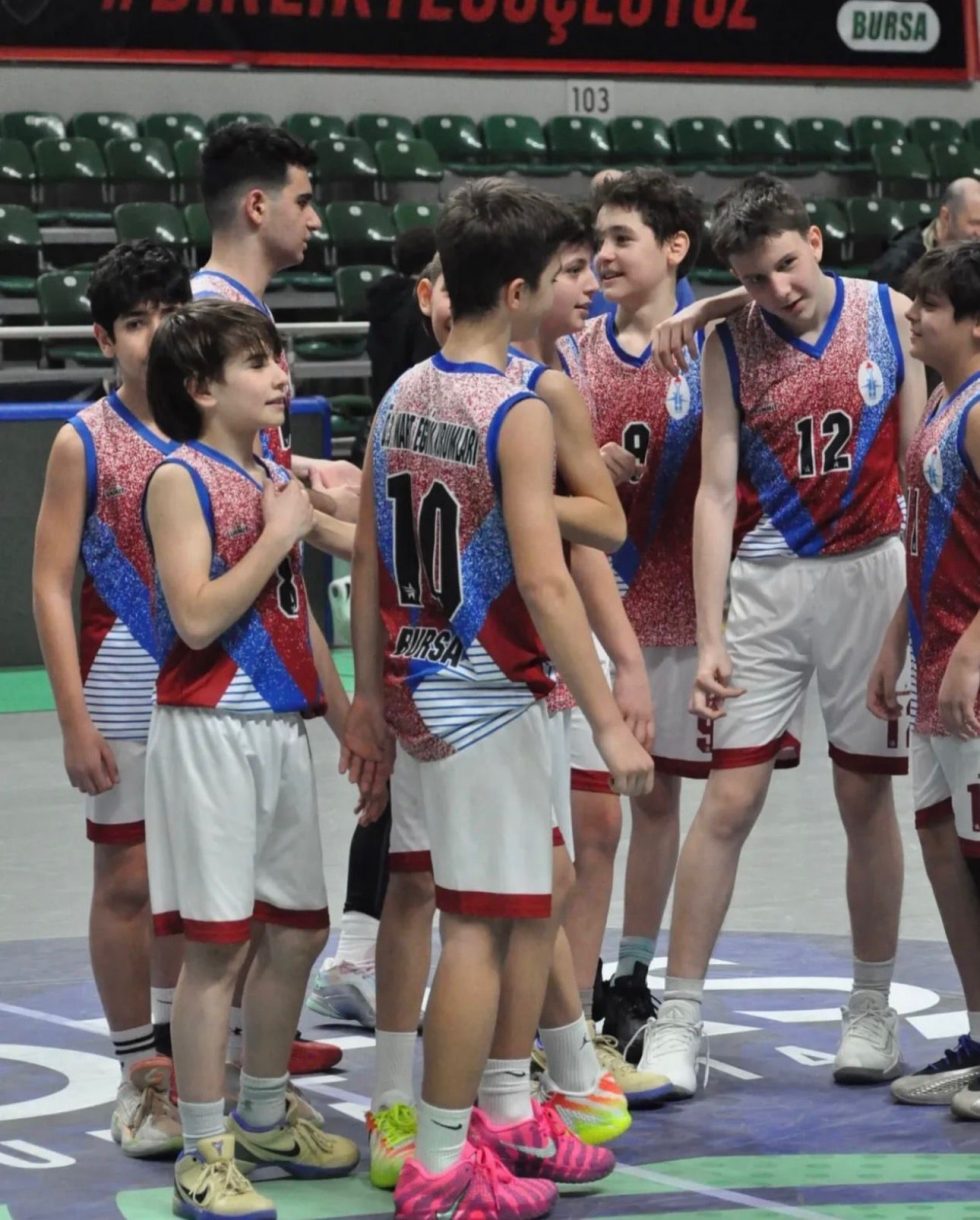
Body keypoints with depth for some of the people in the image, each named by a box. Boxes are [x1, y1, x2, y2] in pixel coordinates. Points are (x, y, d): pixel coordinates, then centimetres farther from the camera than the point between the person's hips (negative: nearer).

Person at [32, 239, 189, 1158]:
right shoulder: (84, 443, -6)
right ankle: (139, 1077, 9)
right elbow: (51, 585, -7)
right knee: (128, 881, 0)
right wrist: (75, 719, -12)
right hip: (125, 691, -3)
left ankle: (177, 1042, 28)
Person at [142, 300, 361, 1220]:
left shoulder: (276, 481, 13)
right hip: (210, 727, -8)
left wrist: (345, 715, 19)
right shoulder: (181, 479, -10)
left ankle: (264, 1119, 29)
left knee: (296, 932, 13)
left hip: (279, 727, 8)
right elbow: (197, 619, -20)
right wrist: (279, 534, -14)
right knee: (216, 943, -6)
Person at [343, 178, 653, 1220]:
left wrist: (370, 702, 17)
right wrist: (611, 723, -18)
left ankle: (507, 1114, 29)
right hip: (485, 701, -9)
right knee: (481, 927, -1)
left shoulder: (401, 397, 7)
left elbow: (367, 564, 10)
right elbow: (545, 585, -22)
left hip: (418, 691, 9)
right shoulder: (519, 415, -17)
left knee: (532, 897, 21)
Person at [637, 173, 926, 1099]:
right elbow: (717, 492, -3)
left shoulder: (890, 314, -2)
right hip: (769, 580, 0)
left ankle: (872, 1009, 21)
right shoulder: (731, 344, -2)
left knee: (865, 796, 8)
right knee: (730, 799, -3)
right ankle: (676, 1023, 0)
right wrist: (709, 636, -9)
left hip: (871, 573, 0)